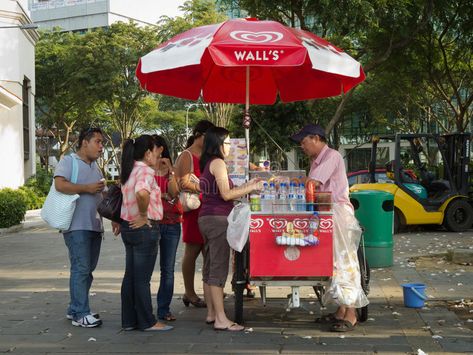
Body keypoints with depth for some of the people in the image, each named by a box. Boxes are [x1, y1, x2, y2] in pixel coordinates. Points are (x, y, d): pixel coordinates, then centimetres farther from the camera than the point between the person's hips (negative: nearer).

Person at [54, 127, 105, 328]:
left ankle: (74, 309, 20)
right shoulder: (69, 161, -5)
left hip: (95, 226, 8)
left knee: (88, 269, 11)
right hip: (77, 226, -8)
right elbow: (60, 184, -22)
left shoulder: (95, 167, 20)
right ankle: (80, 315, -6)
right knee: (81, 269, -9)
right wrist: (87, 188, -16)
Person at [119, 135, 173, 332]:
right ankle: (147, 322, 6)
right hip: (145, 228, -9)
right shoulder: (146, 171, -16)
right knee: (142, 278, -2)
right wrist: (144, 215, -22)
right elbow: (142, 192, -36)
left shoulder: (129, 171, 13)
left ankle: (129, 320, 18)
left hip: (128, 227, 9)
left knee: (130, 276, 12)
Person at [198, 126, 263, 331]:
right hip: (218, 219, -10)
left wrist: (246, 186, 17)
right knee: (219, 270, -9)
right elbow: (226, 194, -16)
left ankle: (211, 313, 19)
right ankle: (221, 320, -8)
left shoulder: (207, 164, 18)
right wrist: (251, 188, -7)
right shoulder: (218, 163, -10)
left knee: (209, 268, 12)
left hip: (206, 218, 10)